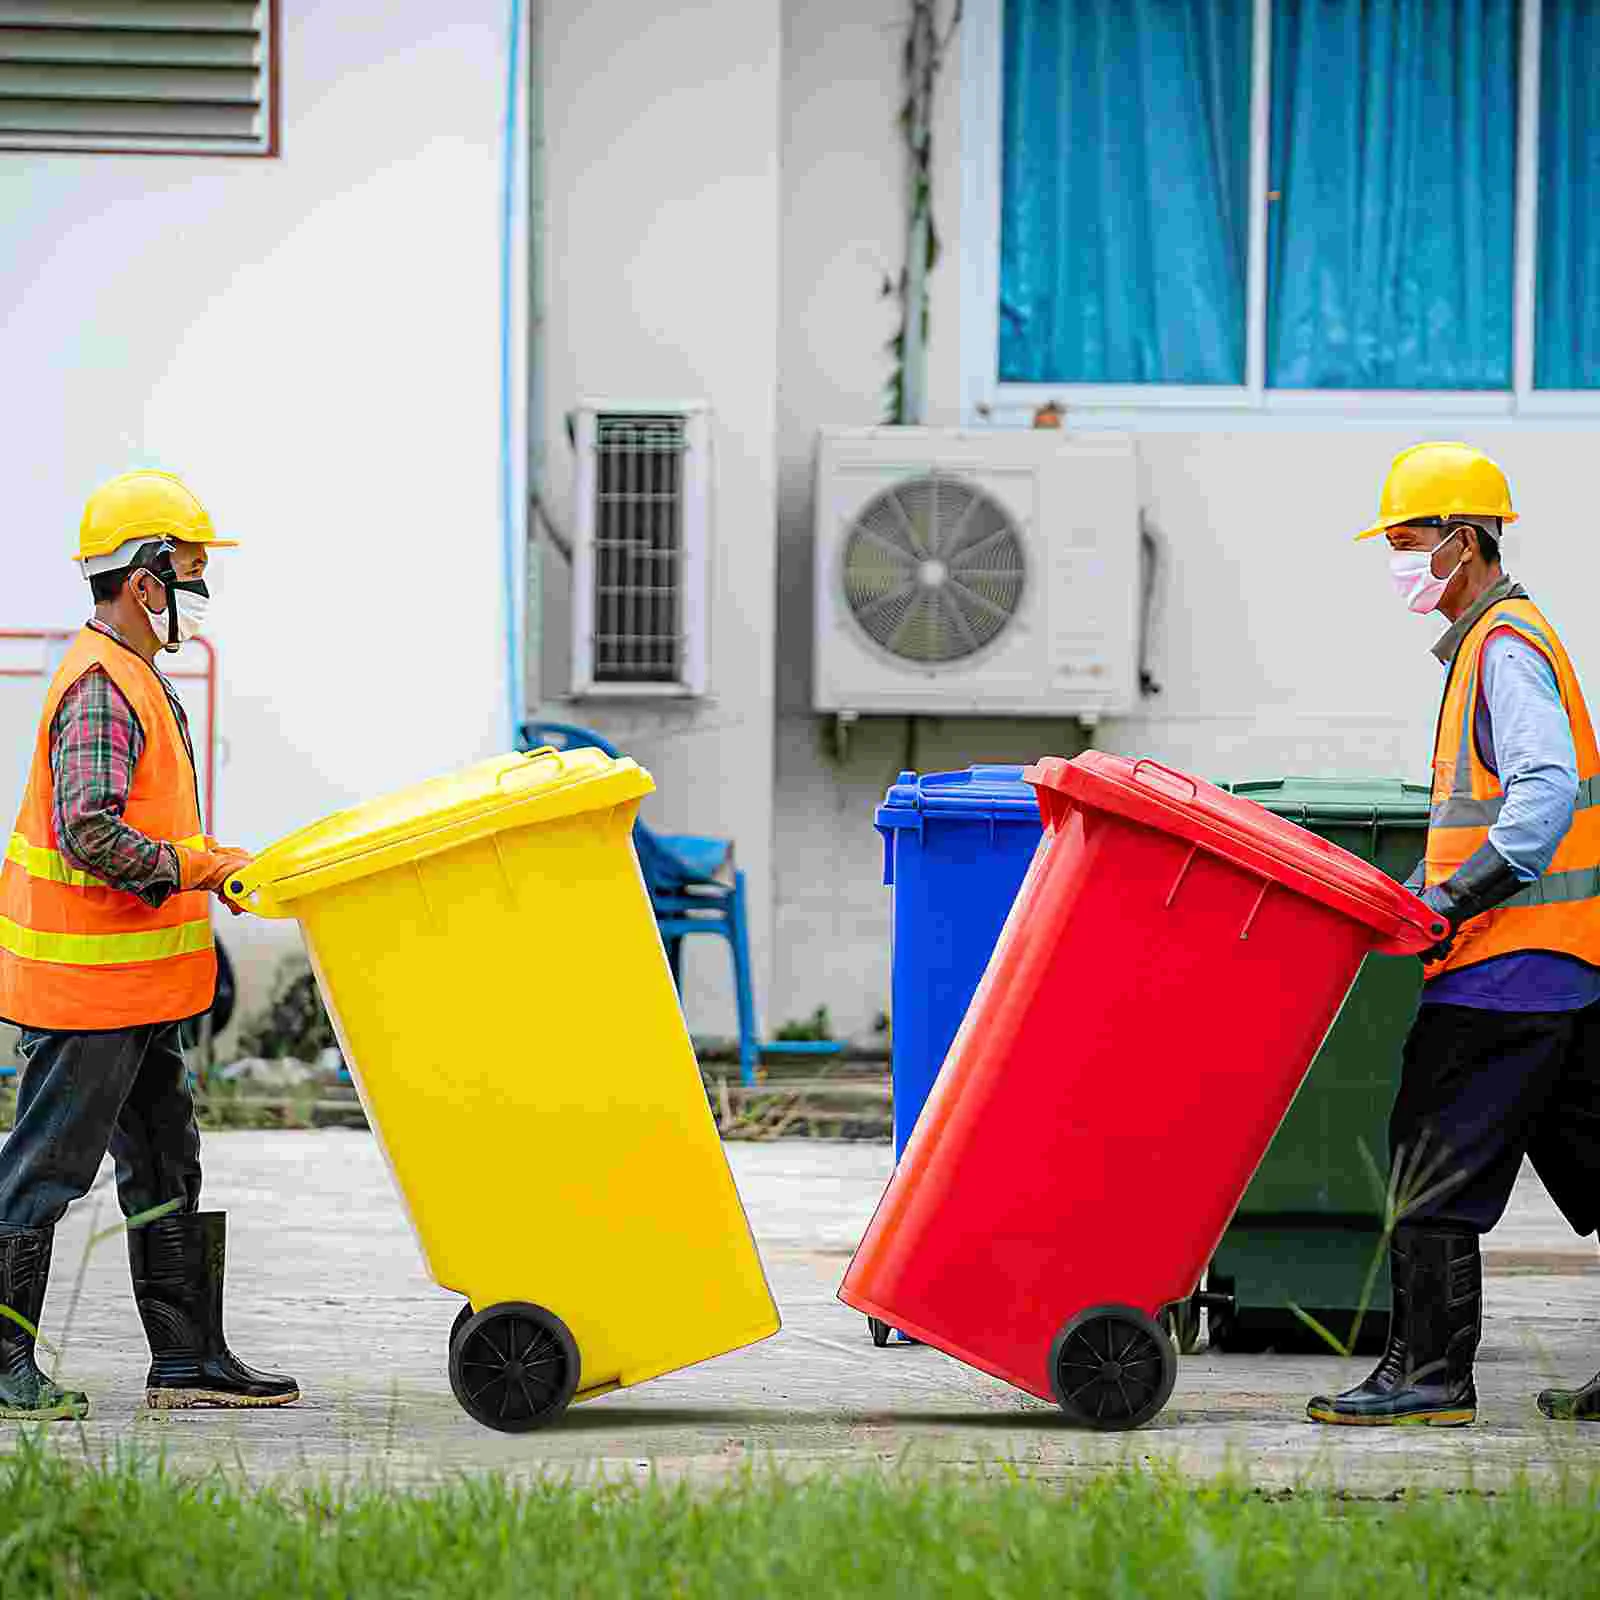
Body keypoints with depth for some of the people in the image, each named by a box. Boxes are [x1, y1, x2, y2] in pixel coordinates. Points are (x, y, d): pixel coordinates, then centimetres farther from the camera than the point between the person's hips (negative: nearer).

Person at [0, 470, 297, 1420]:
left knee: (166, 1166, 12)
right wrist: (198, 865, -21)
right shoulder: (100, 689, -18)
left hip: (134, 985, 11)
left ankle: (189, 1359, 16)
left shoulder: (135, 679, 16)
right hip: (86, 983, -11)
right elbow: (88, 833, -28)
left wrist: (205, 866, 15)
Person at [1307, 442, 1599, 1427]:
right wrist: (1424, 894, 19)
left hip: (1511, 961, -10)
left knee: (1437, 1159, -8)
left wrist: (1456, 899, -27)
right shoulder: (1494, 642, 20)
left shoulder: (1507, 648, -12)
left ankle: (1429, 1373, -8)